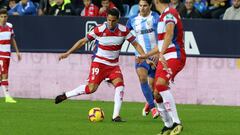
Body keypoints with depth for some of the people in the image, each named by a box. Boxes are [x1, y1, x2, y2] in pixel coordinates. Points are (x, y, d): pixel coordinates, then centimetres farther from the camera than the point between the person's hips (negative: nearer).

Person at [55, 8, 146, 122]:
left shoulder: (123, 31, -9)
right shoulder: (99, 30, -15)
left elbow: (135, 44, 1)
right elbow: (83, 41, -4)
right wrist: (68, 53, -5)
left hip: (114, 65, 3)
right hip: (99, 63, -3)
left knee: (120, 84, -19)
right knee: (92, 88, -16)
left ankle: (116, 116, -18)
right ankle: (65, 95, 3)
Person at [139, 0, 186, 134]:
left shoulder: (170, 13, -9)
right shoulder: (163, 16, 22)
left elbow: (169, 34, -28)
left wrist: (161, 53, -41)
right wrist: (146, 55, 40)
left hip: (174, 56, -10)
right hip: (164, 58, 10)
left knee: (161, 84, -30)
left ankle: (176, 123, -33)